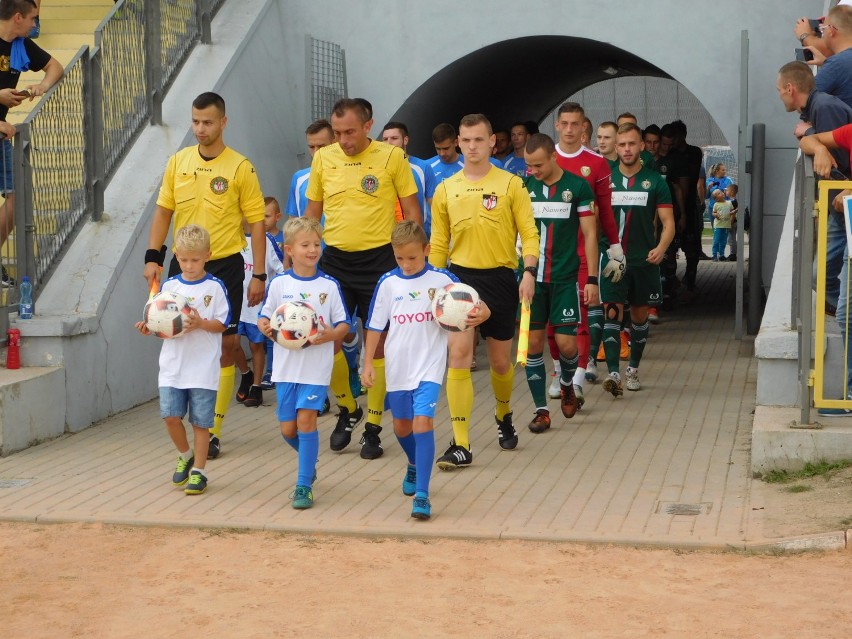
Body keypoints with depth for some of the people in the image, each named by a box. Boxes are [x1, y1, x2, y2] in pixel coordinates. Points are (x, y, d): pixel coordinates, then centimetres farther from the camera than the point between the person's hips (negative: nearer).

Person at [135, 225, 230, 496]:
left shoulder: (215, 287, -3)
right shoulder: (169, 286, 7)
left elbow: (221, 324, -4)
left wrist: (200, 323, -20)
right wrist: (149, 327, -8)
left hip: (203, 368, -3)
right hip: (172, 365, 3)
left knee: (200, 421, 1)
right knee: (171, 416, -5)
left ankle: (198, 471, 13)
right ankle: (185, 456, 21)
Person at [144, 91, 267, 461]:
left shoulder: (240, 167, -5)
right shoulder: (178, 162, 6)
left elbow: (256, 222, -3)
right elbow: (163, 211, 11)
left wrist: (259, 275, -6)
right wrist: (152, 258, 2)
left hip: (225, 266, -3)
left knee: (224, 347, -1)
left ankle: (213, 431, 5)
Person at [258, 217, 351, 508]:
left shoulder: (329, 285, -1)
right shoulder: (279, 284, 3)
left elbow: (344, 324, 1)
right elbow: (264, 317, 8)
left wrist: (330, 335, -19)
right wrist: (265, 327, -15)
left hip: (316, 365, -2)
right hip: (285, 365, 2)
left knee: (306, 419, -12)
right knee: (288, 428, 6)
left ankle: (304, 485, -4)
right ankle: (309, 462, 37)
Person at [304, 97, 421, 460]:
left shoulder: (392, 157, -5)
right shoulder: (323, 158, 4)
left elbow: (412, 212, 1)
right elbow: (312, 212, 13)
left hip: (379, 260, -3)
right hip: (335, 260, 3)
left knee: (377, 342, 3)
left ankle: (373, 426, 13)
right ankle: (347, 409, 23)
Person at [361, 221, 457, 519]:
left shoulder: (443, 279, -6)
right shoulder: (388, 283, 1)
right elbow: (375, 326, 7)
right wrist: (368, 363, 3)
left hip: (429, 366, -4)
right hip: (397, 367, 4)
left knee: (423, 422, -17)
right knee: (401, 426, 17)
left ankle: (421, 495, -16)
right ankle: (414, 465, 48)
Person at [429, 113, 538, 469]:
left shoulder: (511, 185, -1)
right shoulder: (446, 190, 5)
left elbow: (529, 233, -3)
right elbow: (438, 244, 12)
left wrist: (529, 271, -17)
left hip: (500, 278, 0)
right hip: (461, 277, 1)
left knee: (500, 360, 12)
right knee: (459, 352, -15)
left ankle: (503, 416, 44)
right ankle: (461, 445, -15)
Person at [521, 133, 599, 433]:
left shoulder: (578, 186, -3)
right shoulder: (523, 187, 2)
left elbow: (590, 234, 0)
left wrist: (592, 279, -4)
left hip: (565, 279, -2)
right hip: (530, 277, 2)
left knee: (566, 343, -5)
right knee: (533, 343, 0)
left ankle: (566, 385, 27)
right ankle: (541, 410, 10)